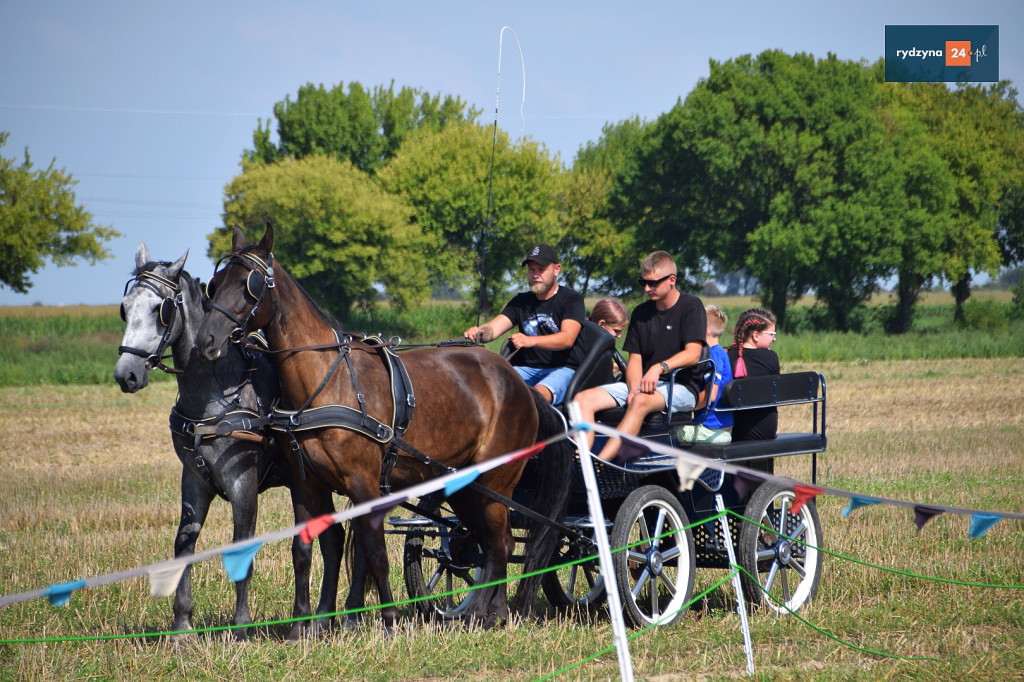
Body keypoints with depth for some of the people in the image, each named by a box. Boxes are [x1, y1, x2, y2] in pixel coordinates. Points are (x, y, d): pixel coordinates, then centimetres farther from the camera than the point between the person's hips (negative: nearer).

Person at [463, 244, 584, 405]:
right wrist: (478, 333, -24)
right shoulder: (521, 301, 18)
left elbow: (567, 338, -17)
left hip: (563, 369, -5)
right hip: (526, 367, 5)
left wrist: (530, 341, -35)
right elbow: (494, 328, 3)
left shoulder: (571, 299, 1)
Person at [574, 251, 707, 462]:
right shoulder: (641, 313, 17)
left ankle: (601, 463, -52)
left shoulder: (691, 306, -1)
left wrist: (660, 367, -27)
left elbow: (693, 354, -12)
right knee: (584, 399, -15)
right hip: (644, 383, 7)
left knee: (641, 401, -40)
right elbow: (634, 358, 12)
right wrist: (634, 388, -9)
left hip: (681, 387, -7)